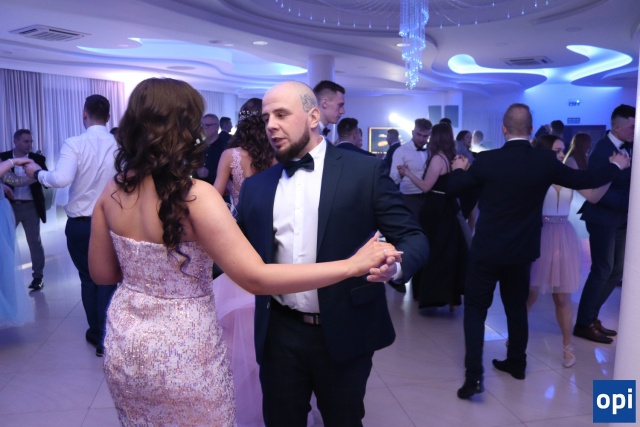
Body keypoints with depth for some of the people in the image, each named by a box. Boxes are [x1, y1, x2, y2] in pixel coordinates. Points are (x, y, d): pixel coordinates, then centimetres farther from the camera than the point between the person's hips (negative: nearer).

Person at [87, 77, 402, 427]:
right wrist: (353, 265, -28)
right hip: (180, 354, -6)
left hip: (124, 346, 6)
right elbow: (256, 278, -29)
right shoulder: (195, 196, -25)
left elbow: (101, 273, 3)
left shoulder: (112, 191, -5)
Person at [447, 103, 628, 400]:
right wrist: (617, 165, 25)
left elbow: (453, 188, -3)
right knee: (517, 307, 20)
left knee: (475, 308, 5)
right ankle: (516, 363, 35)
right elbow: (585, 180, 6)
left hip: (487, 249, -3)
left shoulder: (487, 160, -13)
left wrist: (459, 168, 19)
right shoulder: (546, 161, -7)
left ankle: (473, 375, -3)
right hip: (521, 250, 3)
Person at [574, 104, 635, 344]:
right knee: (602, 270, -3)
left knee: (617, 271, 13)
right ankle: (584, 324, 9)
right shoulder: (603, 150, -18)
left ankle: (591, 316, 24)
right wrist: (630, 202, -23)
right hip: (603, 218, -8)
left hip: (621, 218, 8)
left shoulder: (628, 147, 4)